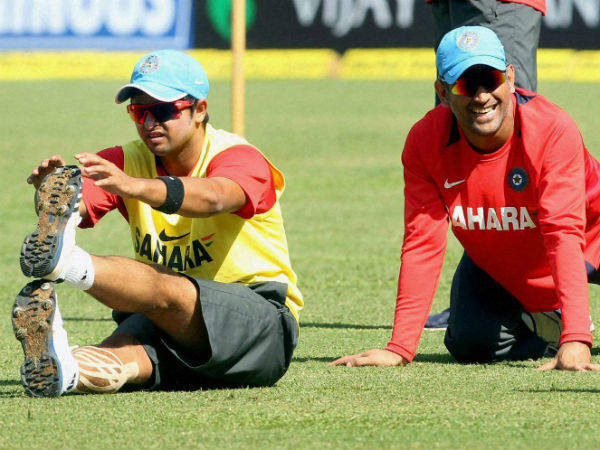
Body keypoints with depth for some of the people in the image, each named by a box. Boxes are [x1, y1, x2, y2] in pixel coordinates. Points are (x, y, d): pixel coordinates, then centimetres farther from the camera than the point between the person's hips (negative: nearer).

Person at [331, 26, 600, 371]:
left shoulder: (553, 130, -34)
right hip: (495, 262, 2)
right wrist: (400, 348, -33)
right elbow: (422, 246, -24)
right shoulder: (425, 142, -24)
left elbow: (563, 235, -41)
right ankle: (547, 324, 19)